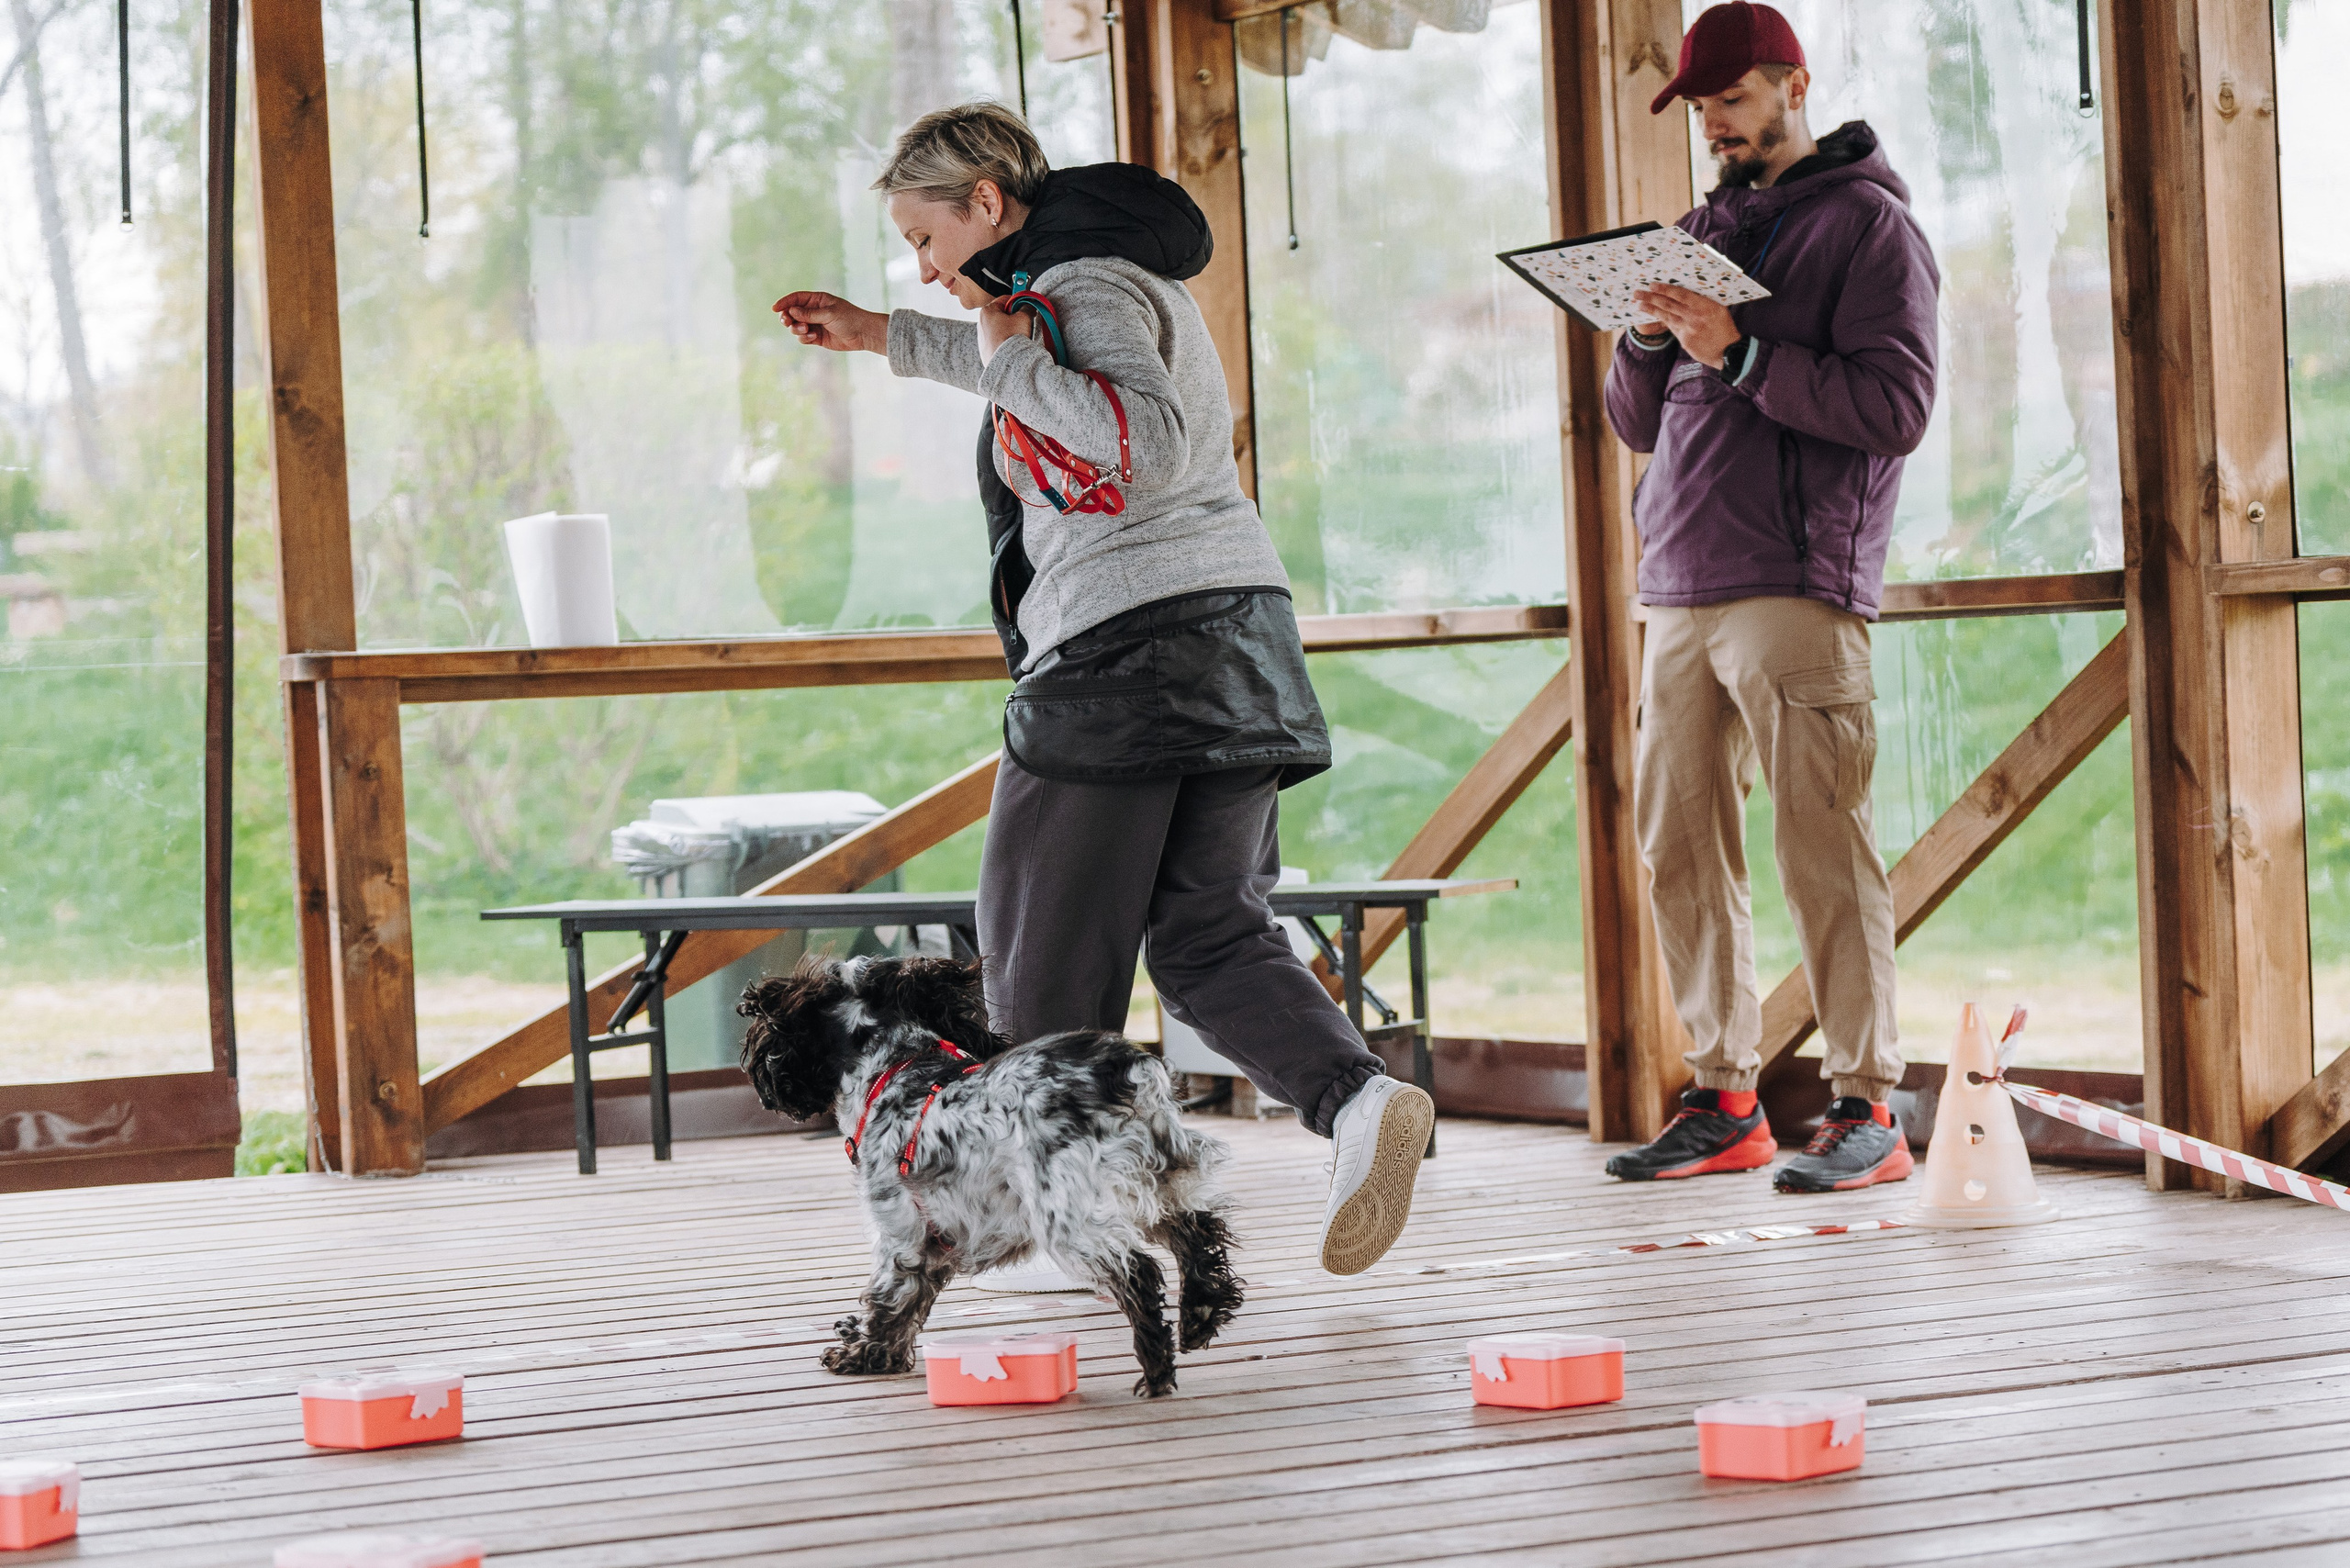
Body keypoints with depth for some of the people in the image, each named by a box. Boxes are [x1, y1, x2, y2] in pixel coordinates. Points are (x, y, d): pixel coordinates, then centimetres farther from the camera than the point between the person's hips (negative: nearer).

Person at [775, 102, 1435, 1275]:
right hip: (1233, 628, 10)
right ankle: (1357, 1099, -18)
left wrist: (1011, 362, -16)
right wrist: (885, 337, 45)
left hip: (1120, 646, -10)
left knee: (1047, 950, 2)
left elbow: (1147, 441, -25)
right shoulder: (1116, 278, 22)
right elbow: (1020, 364, 43)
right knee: (1211, 936, 5)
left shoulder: (1087, 287, -9)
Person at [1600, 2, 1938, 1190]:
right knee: (1679, 849, 5)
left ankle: (1866, 1105, -5)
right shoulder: (1707, 231, 21)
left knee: (1821, 848, -9)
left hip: (1797, 588, -7)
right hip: (1678, 591, 7)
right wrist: (1649, 336, 0)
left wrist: (1741, 352, -17)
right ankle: (1725, 1102, 12)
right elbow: (1637, 421, 21)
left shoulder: (1867, 224, 1)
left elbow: (1895, 407, -11)